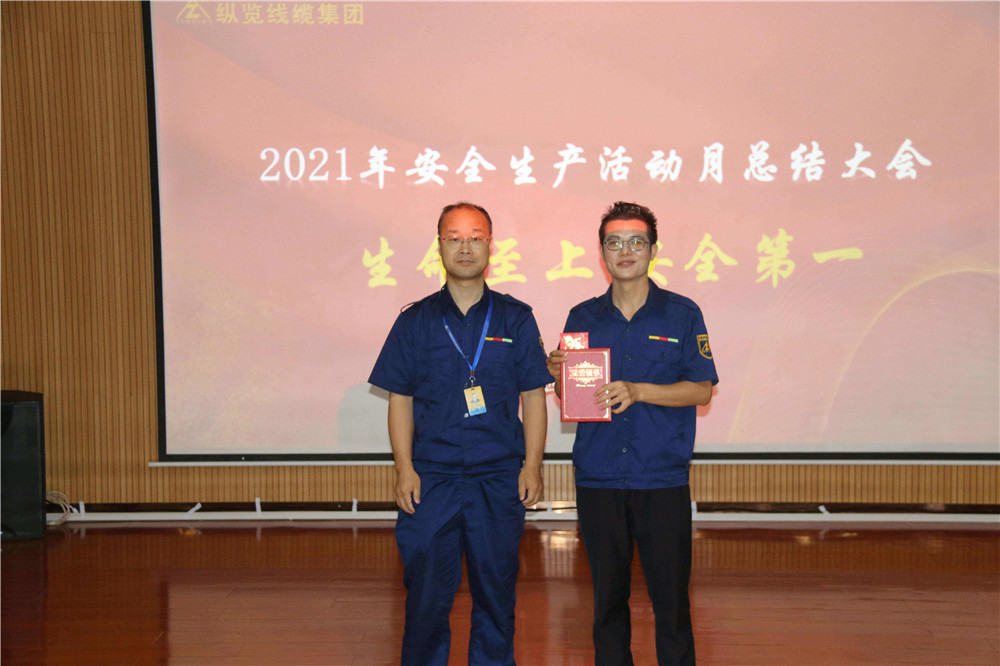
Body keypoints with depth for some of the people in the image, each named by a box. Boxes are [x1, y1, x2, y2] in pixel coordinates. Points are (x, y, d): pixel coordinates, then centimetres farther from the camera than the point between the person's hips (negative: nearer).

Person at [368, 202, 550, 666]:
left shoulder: (516, 319, 6)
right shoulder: (415, 321, 6)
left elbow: (533, 397, 5)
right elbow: (400, 400, 5)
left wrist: (532, 465, -3)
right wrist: (404, 468, -4)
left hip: (500, 479, 0)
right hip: (430, 477, 0)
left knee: (496, 592, 8)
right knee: (426, 594, 3)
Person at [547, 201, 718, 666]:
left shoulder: (682, 314, 3)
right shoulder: (582, 318, 9)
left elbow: (701, 389, -3)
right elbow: (567, 400, 12)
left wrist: (638, 391, -16)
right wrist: (558, 377, -11)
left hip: (662, 479, -2)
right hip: (598, 479, 2)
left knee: (671, 598, 0)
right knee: (607, 597, 9)